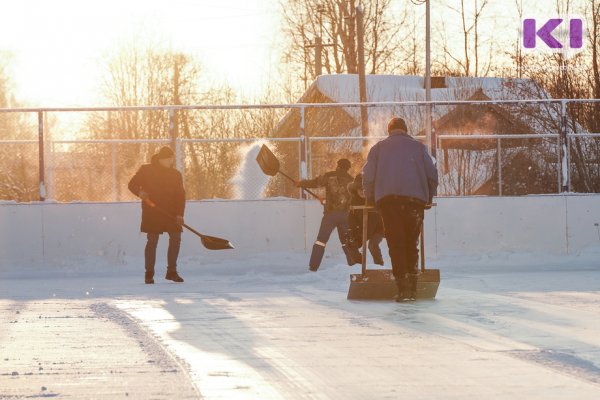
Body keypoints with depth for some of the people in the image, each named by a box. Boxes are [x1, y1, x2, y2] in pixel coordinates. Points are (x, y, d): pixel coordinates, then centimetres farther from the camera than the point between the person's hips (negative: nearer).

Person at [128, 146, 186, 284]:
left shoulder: (176, 174, 9)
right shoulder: (146, 170, 1)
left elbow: (180, 195, 4)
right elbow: (132, 184, 4)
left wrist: (179, 214, -7)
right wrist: (140, 192, -19)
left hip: (171, 212, 4)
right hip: (152, 212, -4)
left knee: (175, 238, -2)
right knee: (152, 241, -5)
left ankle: (171, 271, 10)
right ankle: (149, 274, 2)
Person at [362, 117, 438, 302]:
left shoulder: (378, 148, 18)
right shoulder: (418, 147, 18)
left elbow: (368, 177, 10)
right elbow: (432, 174, 12)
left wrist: (370, 199, 21)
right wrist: (429, 197, 23)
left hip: (387, 198, -1)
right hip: (415, 199, 1)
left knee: (396, 244, -3)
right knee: (412, 243, 9)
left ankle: (403, 288, -14)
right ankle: (412, 288, 3)